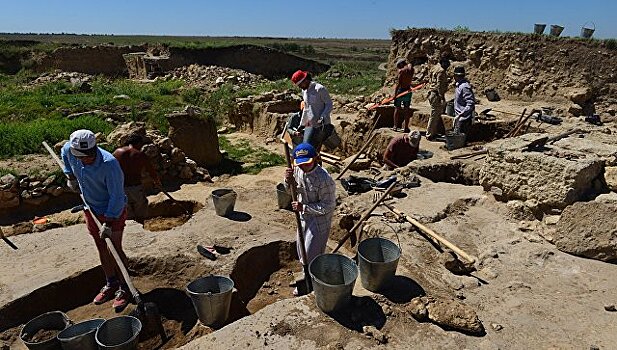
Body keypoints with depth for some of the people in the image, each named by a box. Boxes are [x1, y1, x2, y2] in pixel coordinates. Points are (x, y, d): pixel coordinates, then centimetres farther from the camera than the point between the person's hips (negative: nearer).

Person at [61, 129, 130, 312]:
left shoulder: (109, 164, -32)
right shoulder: (70, 151, -14)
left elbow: (117, 197, -28)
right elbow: (64, 152, 16)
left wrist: (109, 223, -27)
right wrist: (70, 177, 11)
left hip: (113, 212, -6)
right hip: (91, 209, 6)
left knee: (115, 250, -2)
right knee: (101, 249, 15)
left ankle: (124, 288, 14)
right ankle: (111, 284, 32)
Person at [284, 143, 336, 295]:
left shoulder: (324, 179, -31)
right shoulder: (298, 170, -10)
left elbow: (328, 206, -24)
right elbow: (290, 189, 6)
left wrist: (304, 207, -28)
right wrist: (288, 180, -17)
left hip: (320, 220, -7)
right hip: (304, 216, 7)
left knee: (312, 253, 6)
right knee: (301, 248, 23)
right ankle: (307, 275, 49)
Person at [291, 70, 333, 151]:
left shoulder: (320, 89, -11)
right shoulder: (304, 91, 13)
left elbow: (329, 104, -10)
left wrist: (322, 118, -23)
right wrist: (302, 124, 25)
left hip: (322, 125, -7)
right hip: (310, 125, 7)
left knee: (315, 150, -6)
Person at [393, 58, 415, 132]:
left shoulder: (400, 71, -11)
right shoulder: (411, 69, 3)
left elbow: (398, 84, -16)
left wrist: (395, 94, -13)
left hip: (400, 90, -4)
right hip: (408, 91, 5)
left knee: (397, 109, 4)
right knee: (407, 110, 8)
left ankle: (395, 126, 6)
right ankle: (406, 128, 10)